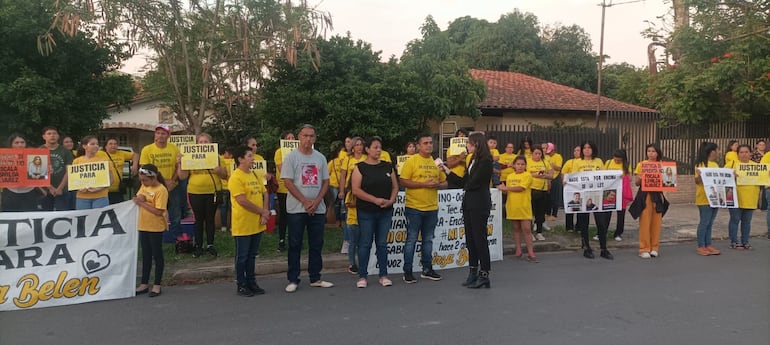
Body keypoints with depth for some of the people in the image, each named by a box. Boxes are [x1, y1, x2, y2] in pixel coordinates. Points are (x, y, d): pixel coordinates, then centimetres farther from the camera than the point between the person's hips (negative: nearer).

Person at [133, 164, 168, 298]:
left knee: (157, 255, 4)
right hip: (143, 226, 8)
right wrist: (139, 198, -8)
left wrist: (142, 203, -22)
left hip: (156, 228, -8)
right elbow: (137, 197, 15)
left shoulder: (161, 190, -18)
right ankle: (144, 284, 24)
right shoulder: (144, 186, 6)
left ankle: (157, 285, 14)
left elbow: (158, 212, -23)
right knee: (145, 255, 15)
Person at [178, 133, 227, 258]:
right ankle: (198, 246, 16)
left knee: (210, 219, 6)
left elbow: (225, 175, 3)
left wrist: (219, 170, -16)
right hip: (195, 193, 0)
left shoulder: (216, 157, 5)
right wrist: (180, 163, -12)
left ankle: (210, 245, 16)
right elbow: (182, 176, 1)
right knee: (198, 219, 7)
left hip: (212, 193, 0)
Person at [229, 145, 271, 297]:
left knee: (252, 256, 16)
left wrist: (265, 214, -4)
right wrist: (262, 211, -13)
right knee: (242, 256, 4)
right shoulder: (235, 178, -14)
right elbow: (242, 201, -21)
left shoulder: (255, 175, 11)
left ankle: (251, 282, 25)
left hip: (257, 225, 7)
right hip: (243, 226, -7)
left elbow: (265, 194, 11)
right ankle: (241, 285, 15)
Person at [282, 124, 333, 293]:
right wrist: (305, 201, -14)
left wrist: (317, 201, -7)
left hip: (318, 208, 4)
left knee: (316, 245, 9)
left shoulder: (320, 158, 9)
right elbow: (288, 182, -9)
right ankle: (293, 280, 10)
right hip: (297, 208, -4)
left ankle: (315, 278, 19)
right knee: (295, 245, 2)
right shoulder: (291, 157, -3)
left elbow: (326, 182, 8)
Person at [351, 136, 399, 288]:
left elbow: (395, 186, 12)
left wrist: (391, 200, -8)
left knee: (382, 243, 9)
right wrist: (375, 200, -18)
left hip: (385, 212, 3)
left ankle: (383, 275, 16)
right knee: (365, 243, 2)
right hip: (366, 212, -3)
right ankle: (362, 276, 9)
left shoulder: (388, 166, 9)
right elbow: (356, 190, -11)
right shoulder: (360, 167, -3)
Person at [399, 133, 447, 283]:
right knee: (411, 240, 0)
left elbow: (444, 182, 16)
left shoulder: (436, 162, 11)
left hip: (432, 208, 5)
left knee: (428, 240, 14)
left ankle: (427, 269, 24)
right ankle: (407, 272, 8)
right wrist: (424, 184, -18)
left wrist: (438, 185, -7)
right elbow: (403, 181, -13)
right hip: (414, 208, -5)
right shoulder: (411, 161, -6)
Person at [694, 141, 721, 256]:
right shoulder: (701, 165, -9)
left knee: (709, 223, 11)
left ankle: (708, 245, 16)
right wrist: (699, 175, -33)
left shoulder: (716, 165, 15)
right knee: (704, 222, -4)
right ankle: (701, 246, 3)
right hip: (704, 198, -7)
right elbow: (697, 181, -13)